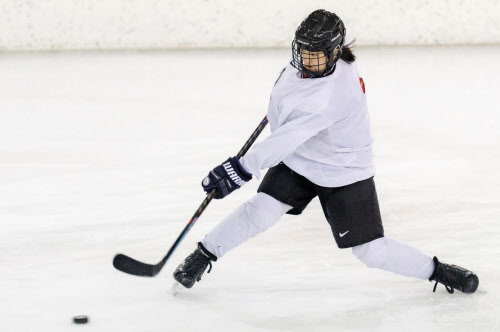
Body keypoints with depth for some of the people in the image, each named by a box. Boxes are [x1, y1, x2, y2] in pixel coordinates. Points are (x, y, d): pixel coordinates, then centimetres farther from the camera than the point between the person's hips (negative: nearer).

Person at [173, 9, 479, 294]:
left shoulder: (332, 94, -38)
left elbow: (288, 138, -44)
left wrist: (242, 168, -49)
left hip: (345, 173, -6)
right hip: (298, 161, 6)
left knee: (372, 251, -4)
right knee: (259, 211, -10)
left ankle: (436, 270, 16)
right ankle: (204, 255, 8)